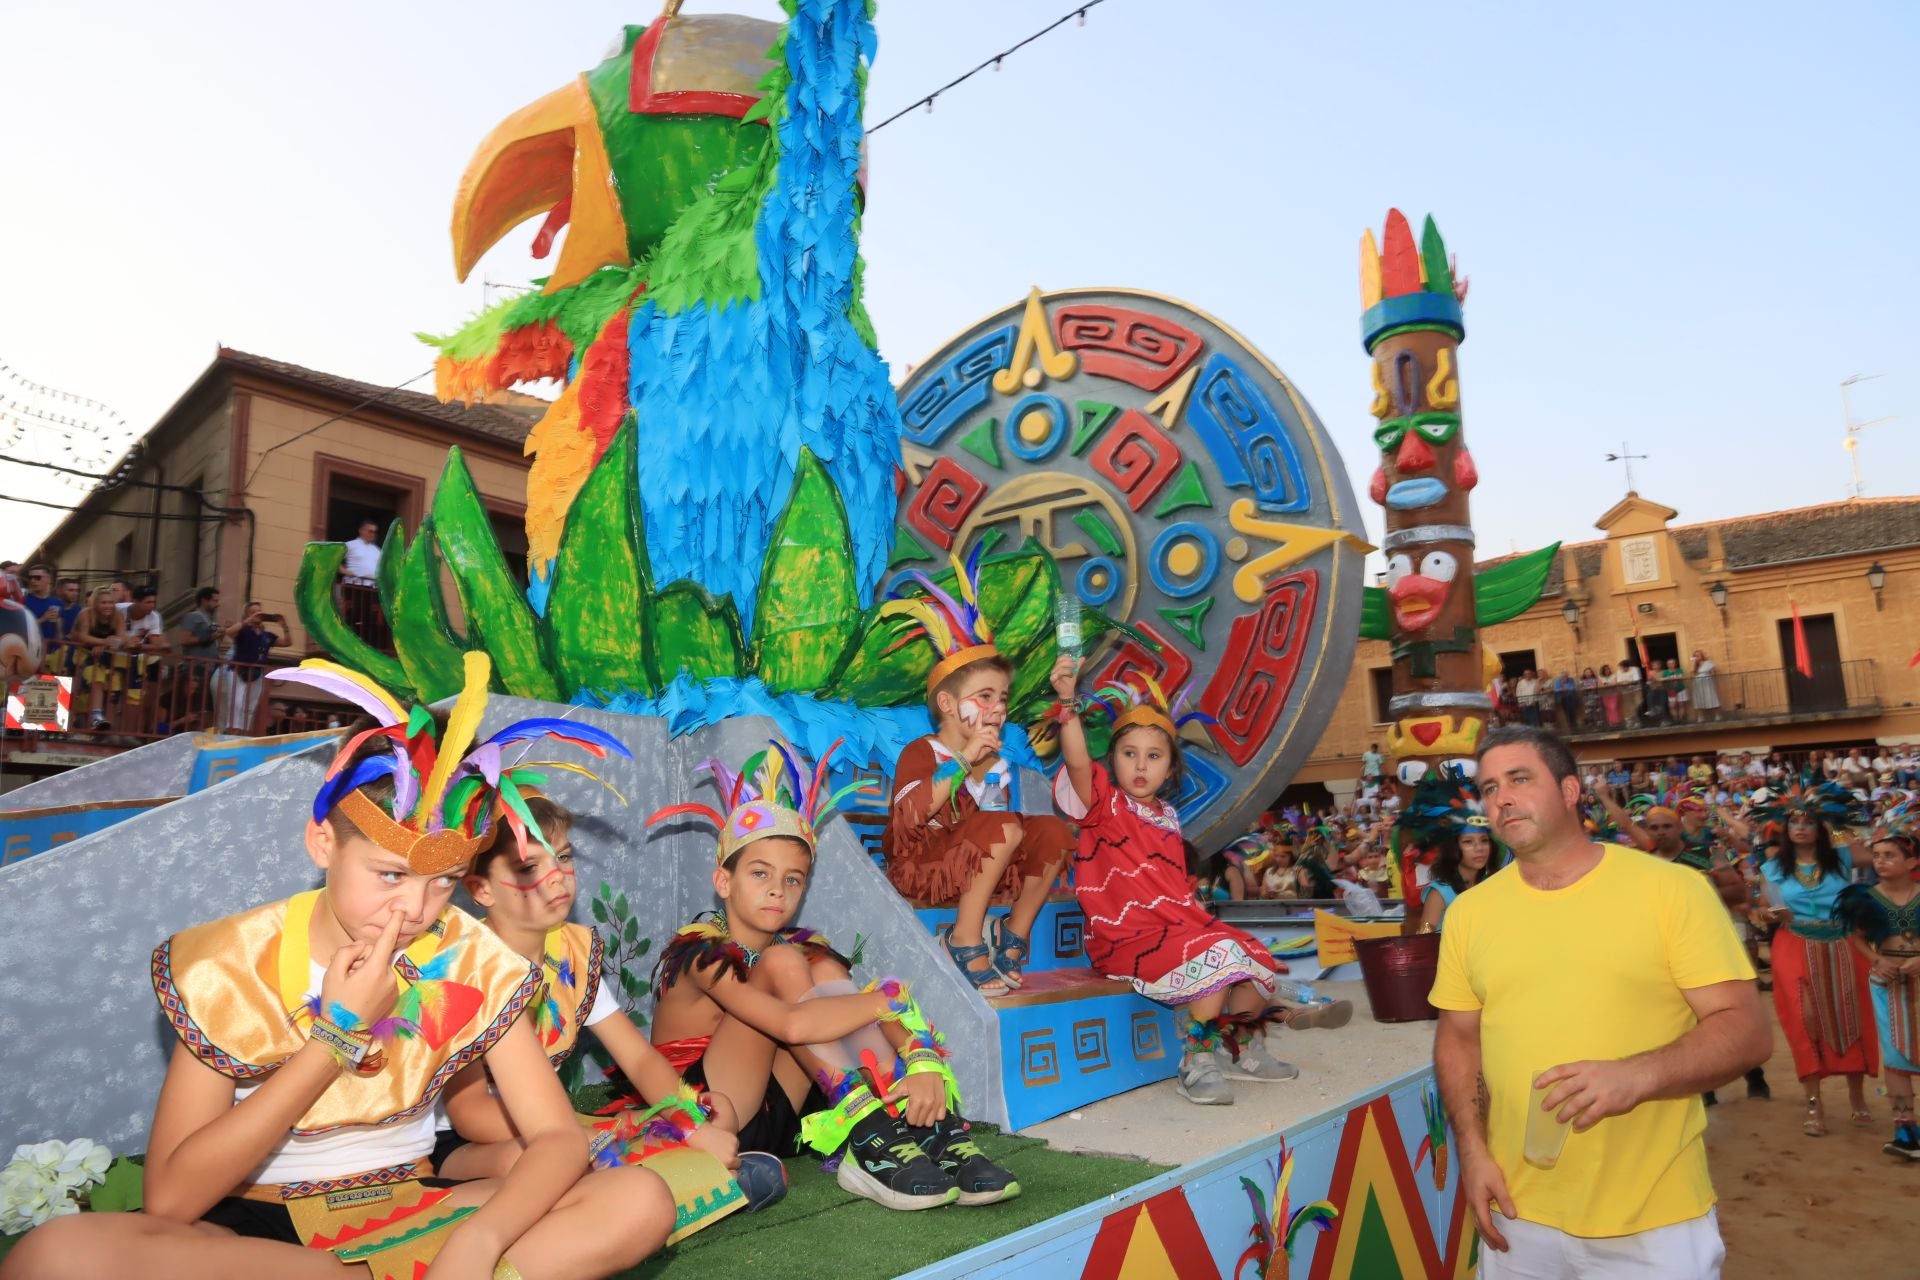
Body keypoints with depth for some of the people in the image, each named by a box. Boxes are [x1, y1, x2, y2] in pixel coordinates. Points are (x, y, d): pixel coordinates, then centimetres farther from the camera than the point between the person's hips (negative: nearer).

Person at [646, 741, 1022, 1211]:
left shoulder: (801, 946, 3)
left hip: (774, 1114, 6)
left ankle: (928, 1126, -27)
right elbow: (792, 1024, -35)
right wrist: (890, 998, -24)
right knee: (783, 963, -23)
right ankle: (868, 1134, -30)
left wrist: (922, 1059, -33)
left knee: (826, 969, -14)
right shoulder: (700, 952, -18)